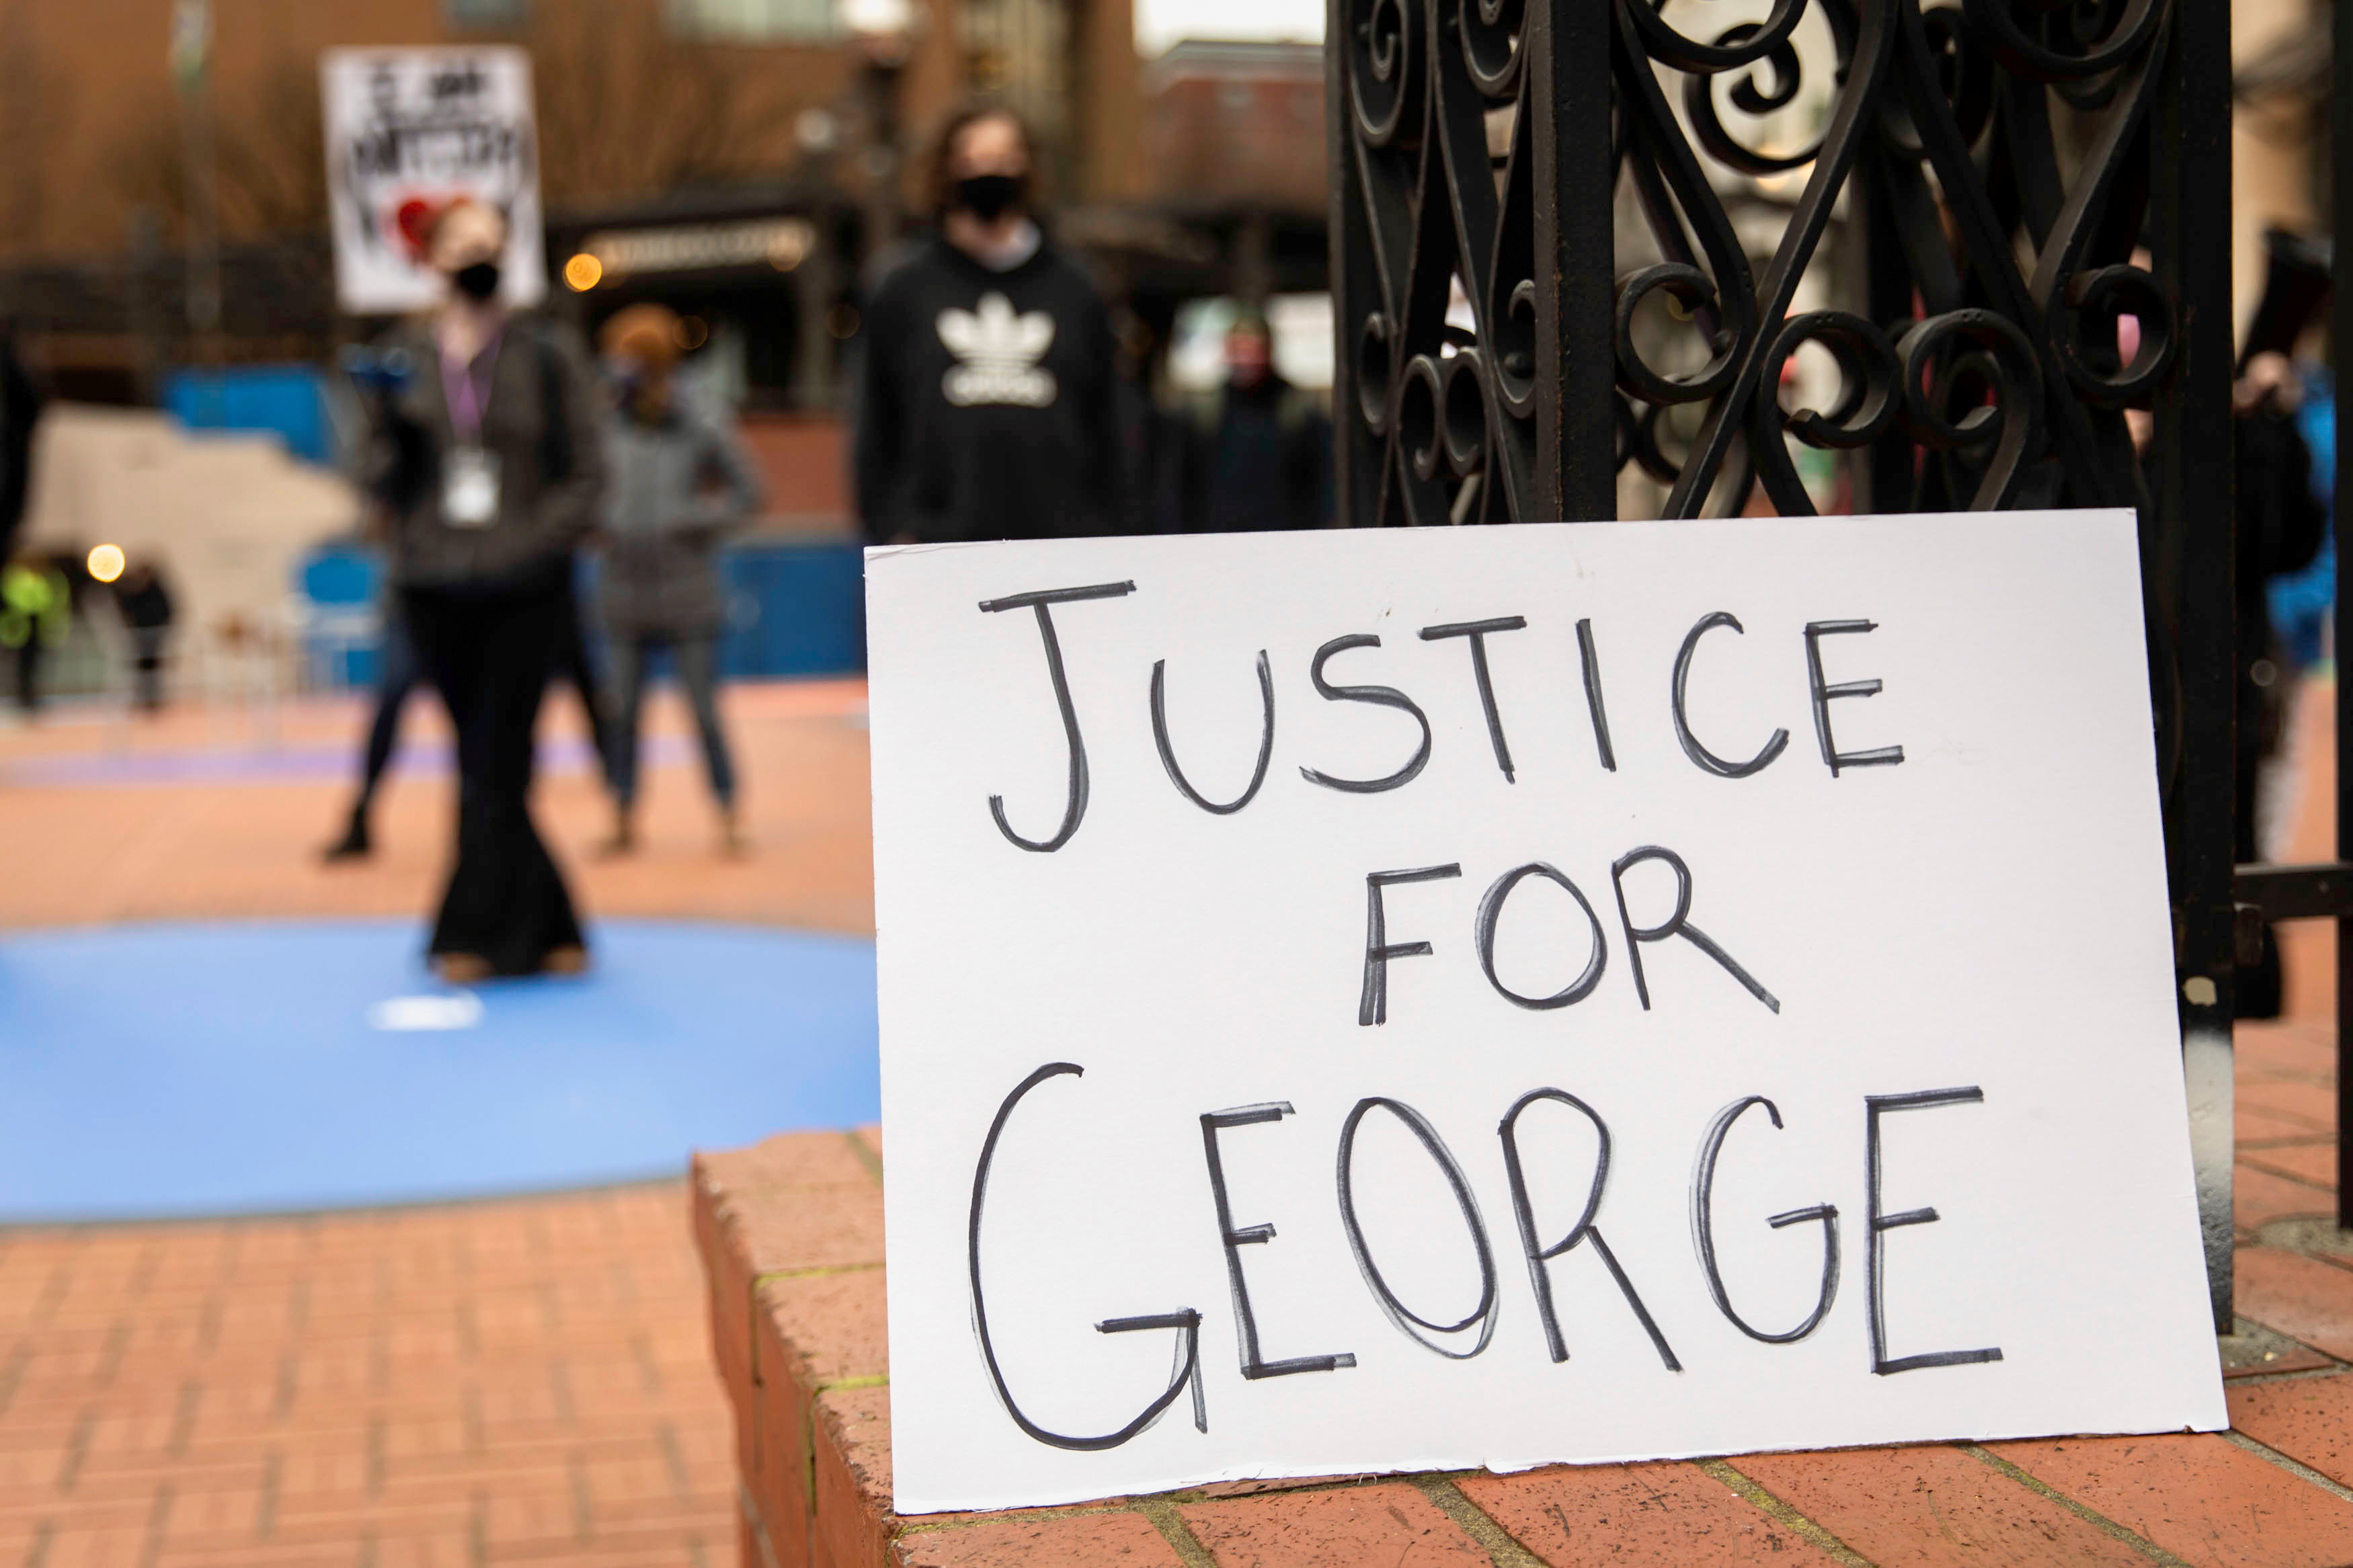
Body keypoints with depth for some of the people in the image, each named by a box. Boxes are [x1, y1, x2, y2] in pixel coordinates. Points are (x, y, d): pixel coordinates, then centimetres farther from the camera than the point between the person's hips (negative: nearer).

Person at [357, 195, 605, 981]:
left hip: (523, 590, -2)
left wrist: (529, 542, -11)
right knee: (482, 763, 6)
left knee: (496, 767, -7)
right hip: (435, 591, 2)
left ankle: (472, 934, 1)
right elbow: (380, 480, 7)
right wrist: (391, 426, -13)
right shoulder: (403, 356, 8)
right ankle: (548, 927, 17)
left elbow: (586, 474, 2)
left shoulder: (548, 352, 3)